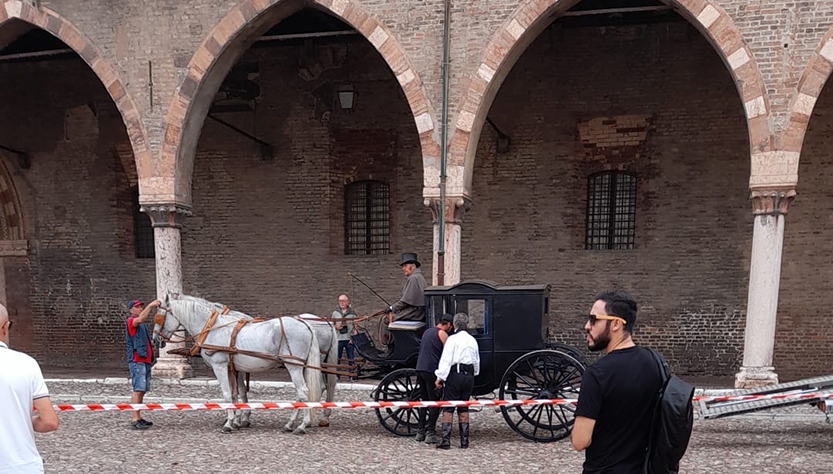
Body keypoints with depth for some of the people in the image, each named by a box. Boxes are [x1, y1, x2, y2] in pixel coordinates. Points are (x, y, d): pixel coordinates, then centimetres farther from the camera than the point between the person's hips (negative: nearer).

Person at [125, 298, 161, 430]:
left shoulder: (142, 325, 24)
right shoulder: (131, 321, -5)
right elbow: (140, 319, -30)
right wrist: (150, 305, -32)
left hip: (145, 361, 9)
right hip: (137, 361, -9)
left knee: (142, 390, 10)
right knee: (138, 390, -13)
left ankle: (138, 418, 14)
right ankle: (135, 420, -14)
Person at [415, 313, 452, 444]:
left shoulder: (427, 332, 20)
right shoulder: (442, 333, -5)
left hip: (420, 368, 8)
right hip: (432, 370, -8)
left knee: (424, 400, 14)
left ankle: (420, 432, 15)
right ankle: (430, 433, -5)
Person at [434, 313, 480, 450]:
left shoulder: (452, 339, -7)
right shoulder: (472, 340, 12)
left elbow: (446, 359, -13)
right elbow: (477, 361, 19)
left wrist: (440, 377, -11)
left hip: (455, 375, -6)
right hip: (469, 376, 6)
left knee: (448, 408, -1)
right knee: (463, 408, 13)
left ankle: (446, 440, -6)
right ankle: (464, 440, 13)